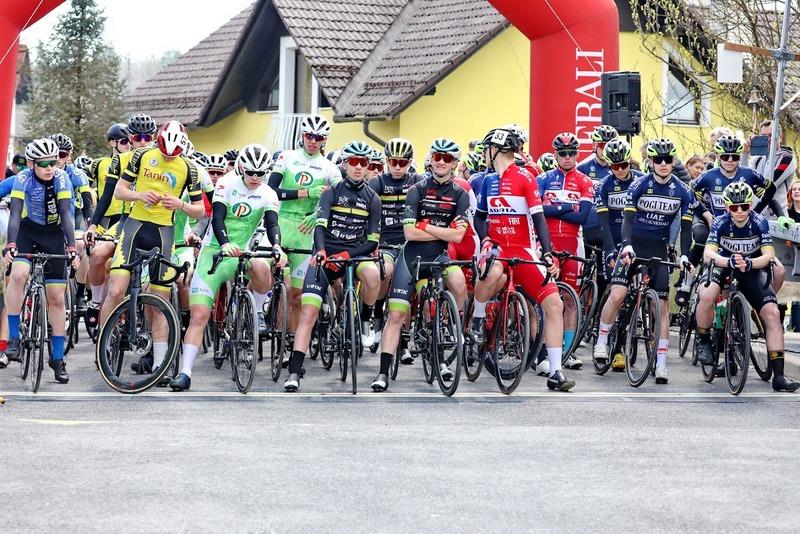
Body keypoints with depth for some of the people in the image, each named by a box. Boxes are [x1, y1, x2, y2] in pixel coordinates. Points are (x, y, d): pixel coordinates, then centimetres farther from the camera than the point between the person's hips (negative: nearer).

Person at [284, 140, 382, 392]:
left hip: (355, 253, 1)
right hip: (325, 255, -1)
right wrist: (320, 250, -34)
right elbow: (320, 225, -14)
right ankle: (294, 372, -13)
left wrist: (347, 255, -16)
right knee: (308, 312, -13)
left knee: (373, 275, -35)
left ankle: (364, 322, -7)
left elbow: (373, 241, 0)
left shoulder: (372, 199, 4)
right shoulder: (332, 192, 0)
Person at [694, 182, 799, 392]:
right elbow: (708, 254, -28)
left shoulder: (760, 223, -16)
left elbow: (768, 255, -23)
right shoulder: (720, 223, -17)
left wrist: (749, 263, -43)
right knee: (707, 295, -34)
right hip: (724, 267, -1)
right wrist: (730, 261, -47)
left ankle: (778, 375, -14)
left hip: (752, 271, 1)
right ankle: (703, 341, -6)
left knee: (772, 313, -17)